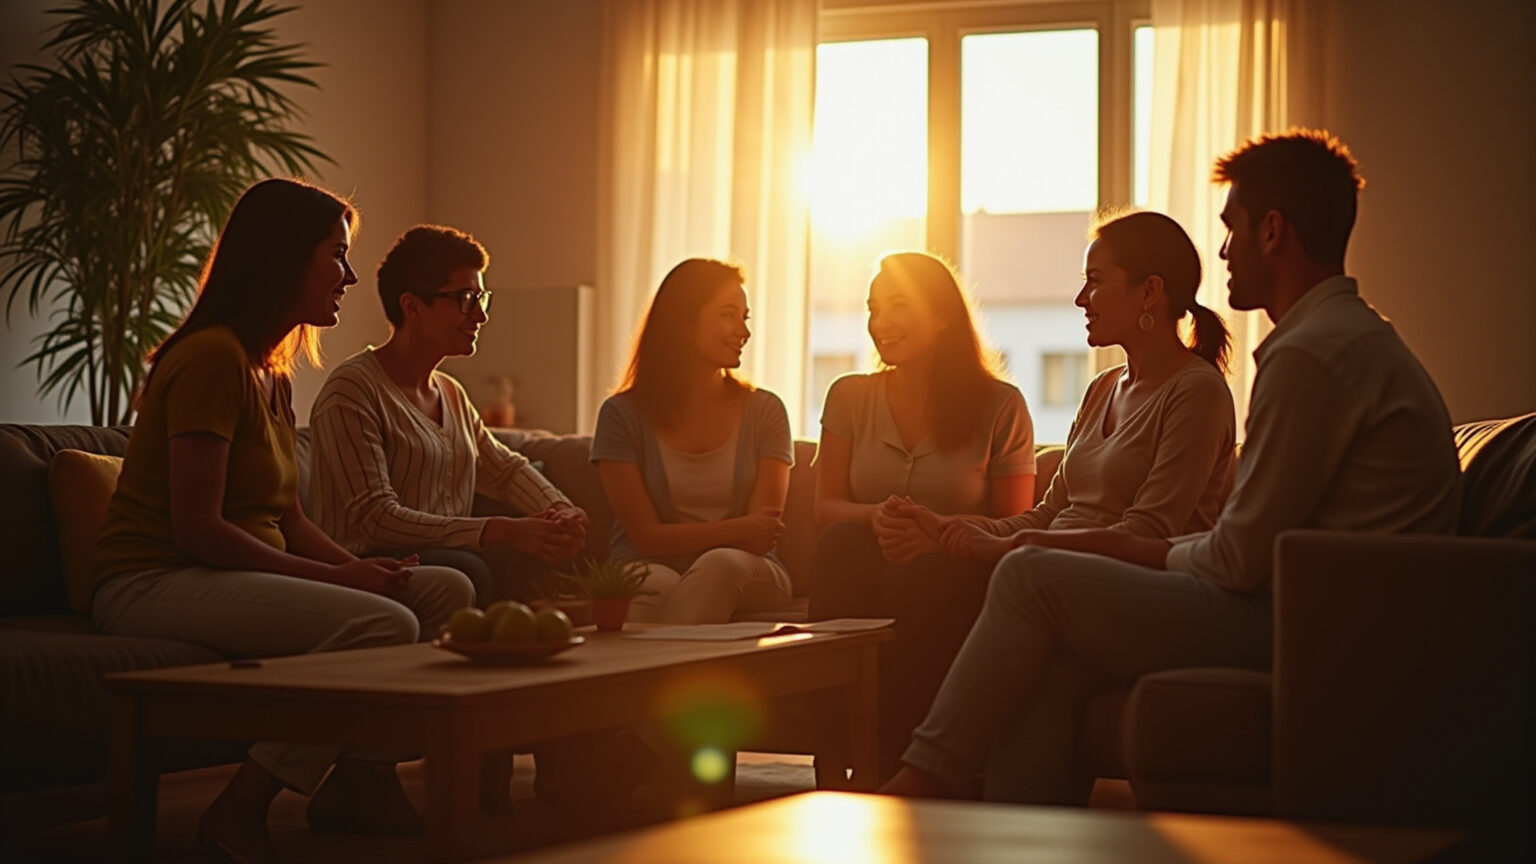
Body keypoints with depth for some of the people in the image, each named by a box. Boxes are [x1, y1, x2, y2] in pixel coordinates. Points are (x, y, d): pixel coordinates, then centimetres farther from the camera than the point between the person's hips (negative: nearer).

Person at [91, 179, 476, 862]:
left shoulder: (272, 376, 19)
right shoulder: (212, 357, -13)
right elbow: (197, 530, -19)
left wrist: (362, 569, -5)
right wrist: (338, 576, -18)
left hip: (249, 574, 10)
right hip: (153, 582, -10)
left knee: (447, 591, -3)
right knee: (382, 625, -29)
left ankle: (355, 782, 5)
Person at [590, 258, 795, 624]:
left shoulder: (764, 411, 9)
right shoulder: (623, 414, 3)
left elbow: (762, 534, 0)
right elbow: (646, 537, -4)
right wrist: (736, 530, -16)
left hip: (743, 582, 2)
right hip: (648, 572, -1)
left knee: (722, 564, -36)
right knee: (658, 583, -39)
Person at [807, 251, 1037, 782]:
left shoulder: (1000, 405, 2)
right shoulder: (849, 398, 12)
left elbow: (1014, 524, 0)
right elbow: (825, 508, 7)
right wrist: (876, 516, -17)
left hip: (954, 581, -2)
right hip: (865, 579, 3)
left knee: (922, 579, -37)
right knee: (843, 541, -31)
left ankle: (889, 768, -35)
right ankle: (832, 767, -38)